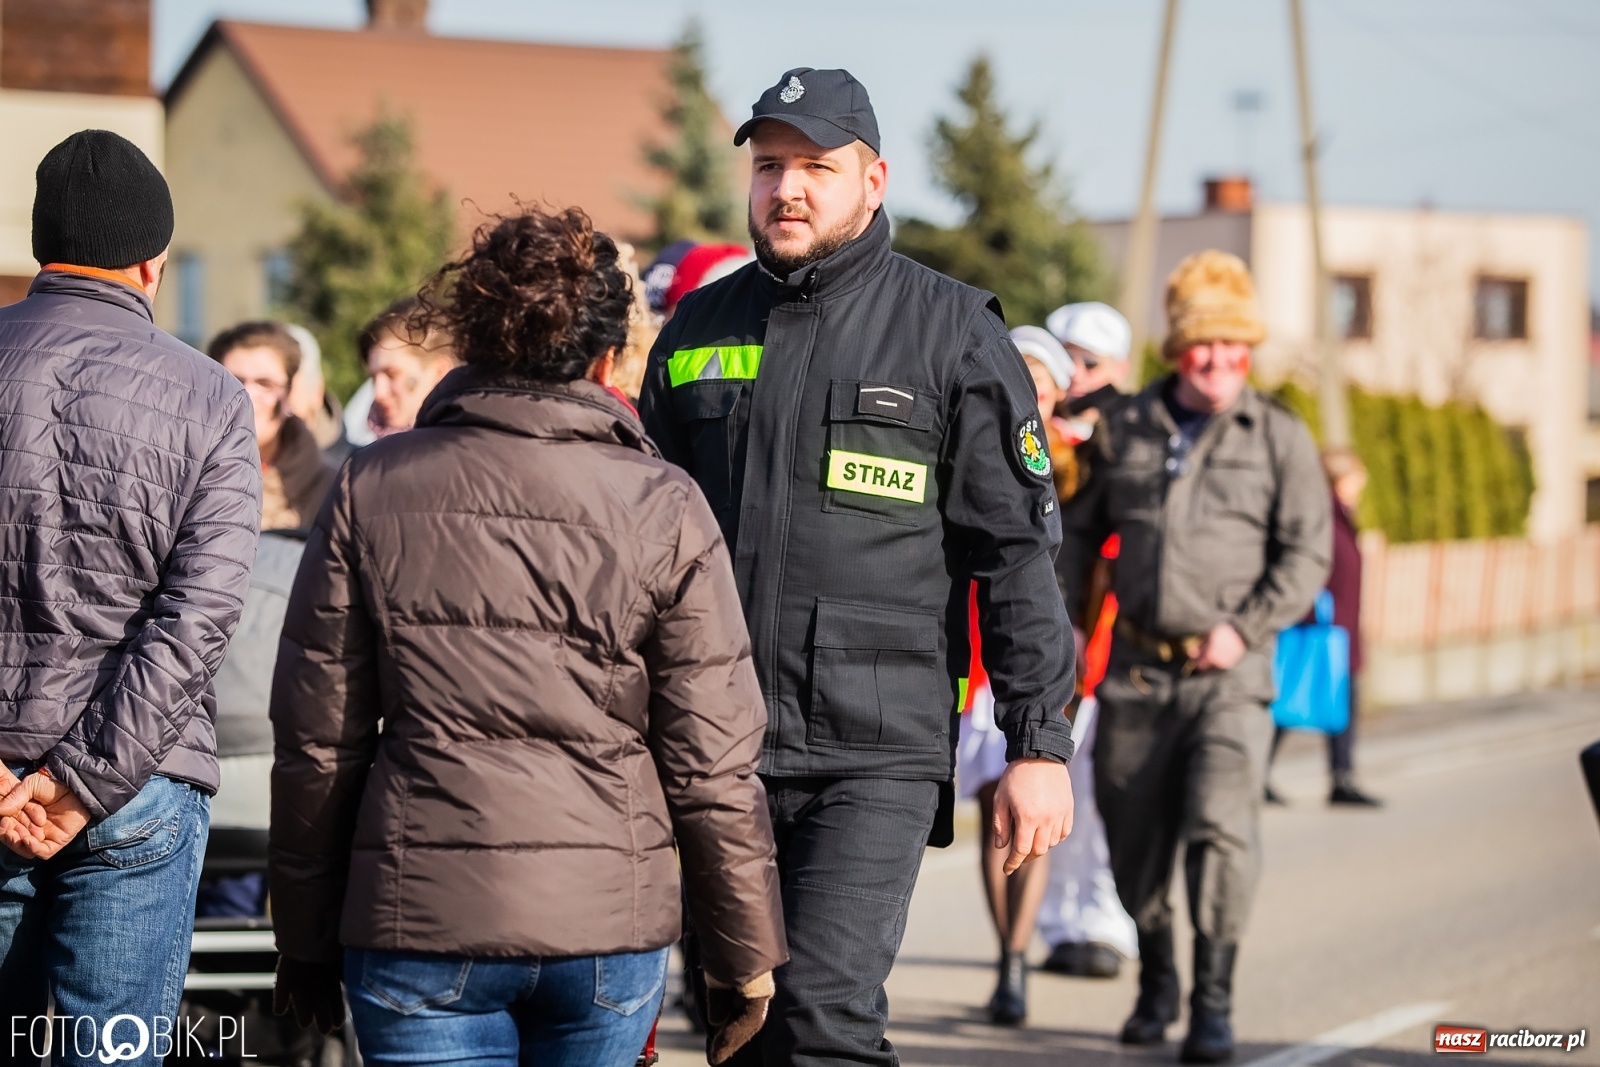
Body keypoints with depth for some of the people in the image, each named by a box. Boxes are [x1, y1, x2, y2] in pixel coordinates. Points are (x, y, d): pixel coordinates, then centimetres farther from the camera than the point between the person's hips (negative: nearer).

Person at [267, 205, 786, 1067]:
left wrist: (307, 936, 13)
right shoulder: (663, 509, -2)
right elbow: (713, 762, -2)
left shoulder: (371, 490, 1)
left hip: (419, 915, 0)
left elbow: (316, 740, 3)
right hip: (608, 914, 1)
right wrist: (745, 955, 8)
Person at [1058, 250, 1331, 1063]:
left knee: (1221, 827, -18)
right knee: (1134, 839, 9)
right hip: (1136, 669, 3)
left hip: (1228, 673, -3)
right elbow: (1078, 528, 19)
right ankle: (1156, 984, 32)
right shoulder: (1125, 429, 8)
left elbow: (1306, 554, -1)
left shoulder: (1280, 437, 1)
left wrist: (1245, 628, -12)